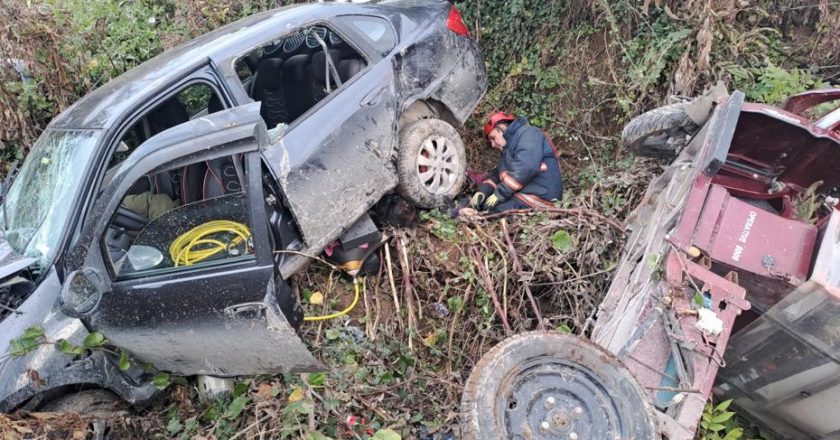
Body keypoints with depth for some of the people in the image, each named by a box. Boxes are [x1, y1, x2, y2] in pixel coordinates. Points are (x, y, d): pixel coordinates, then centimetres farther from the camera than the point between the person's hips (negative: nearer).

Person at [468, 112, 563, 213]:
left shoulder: (529, 134, -4)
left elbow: (525, 169, -20)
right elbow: (497, 174, 20)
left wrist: (500, 193, -18)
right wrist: (482, 190, -1)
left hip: (539, 197, -10)